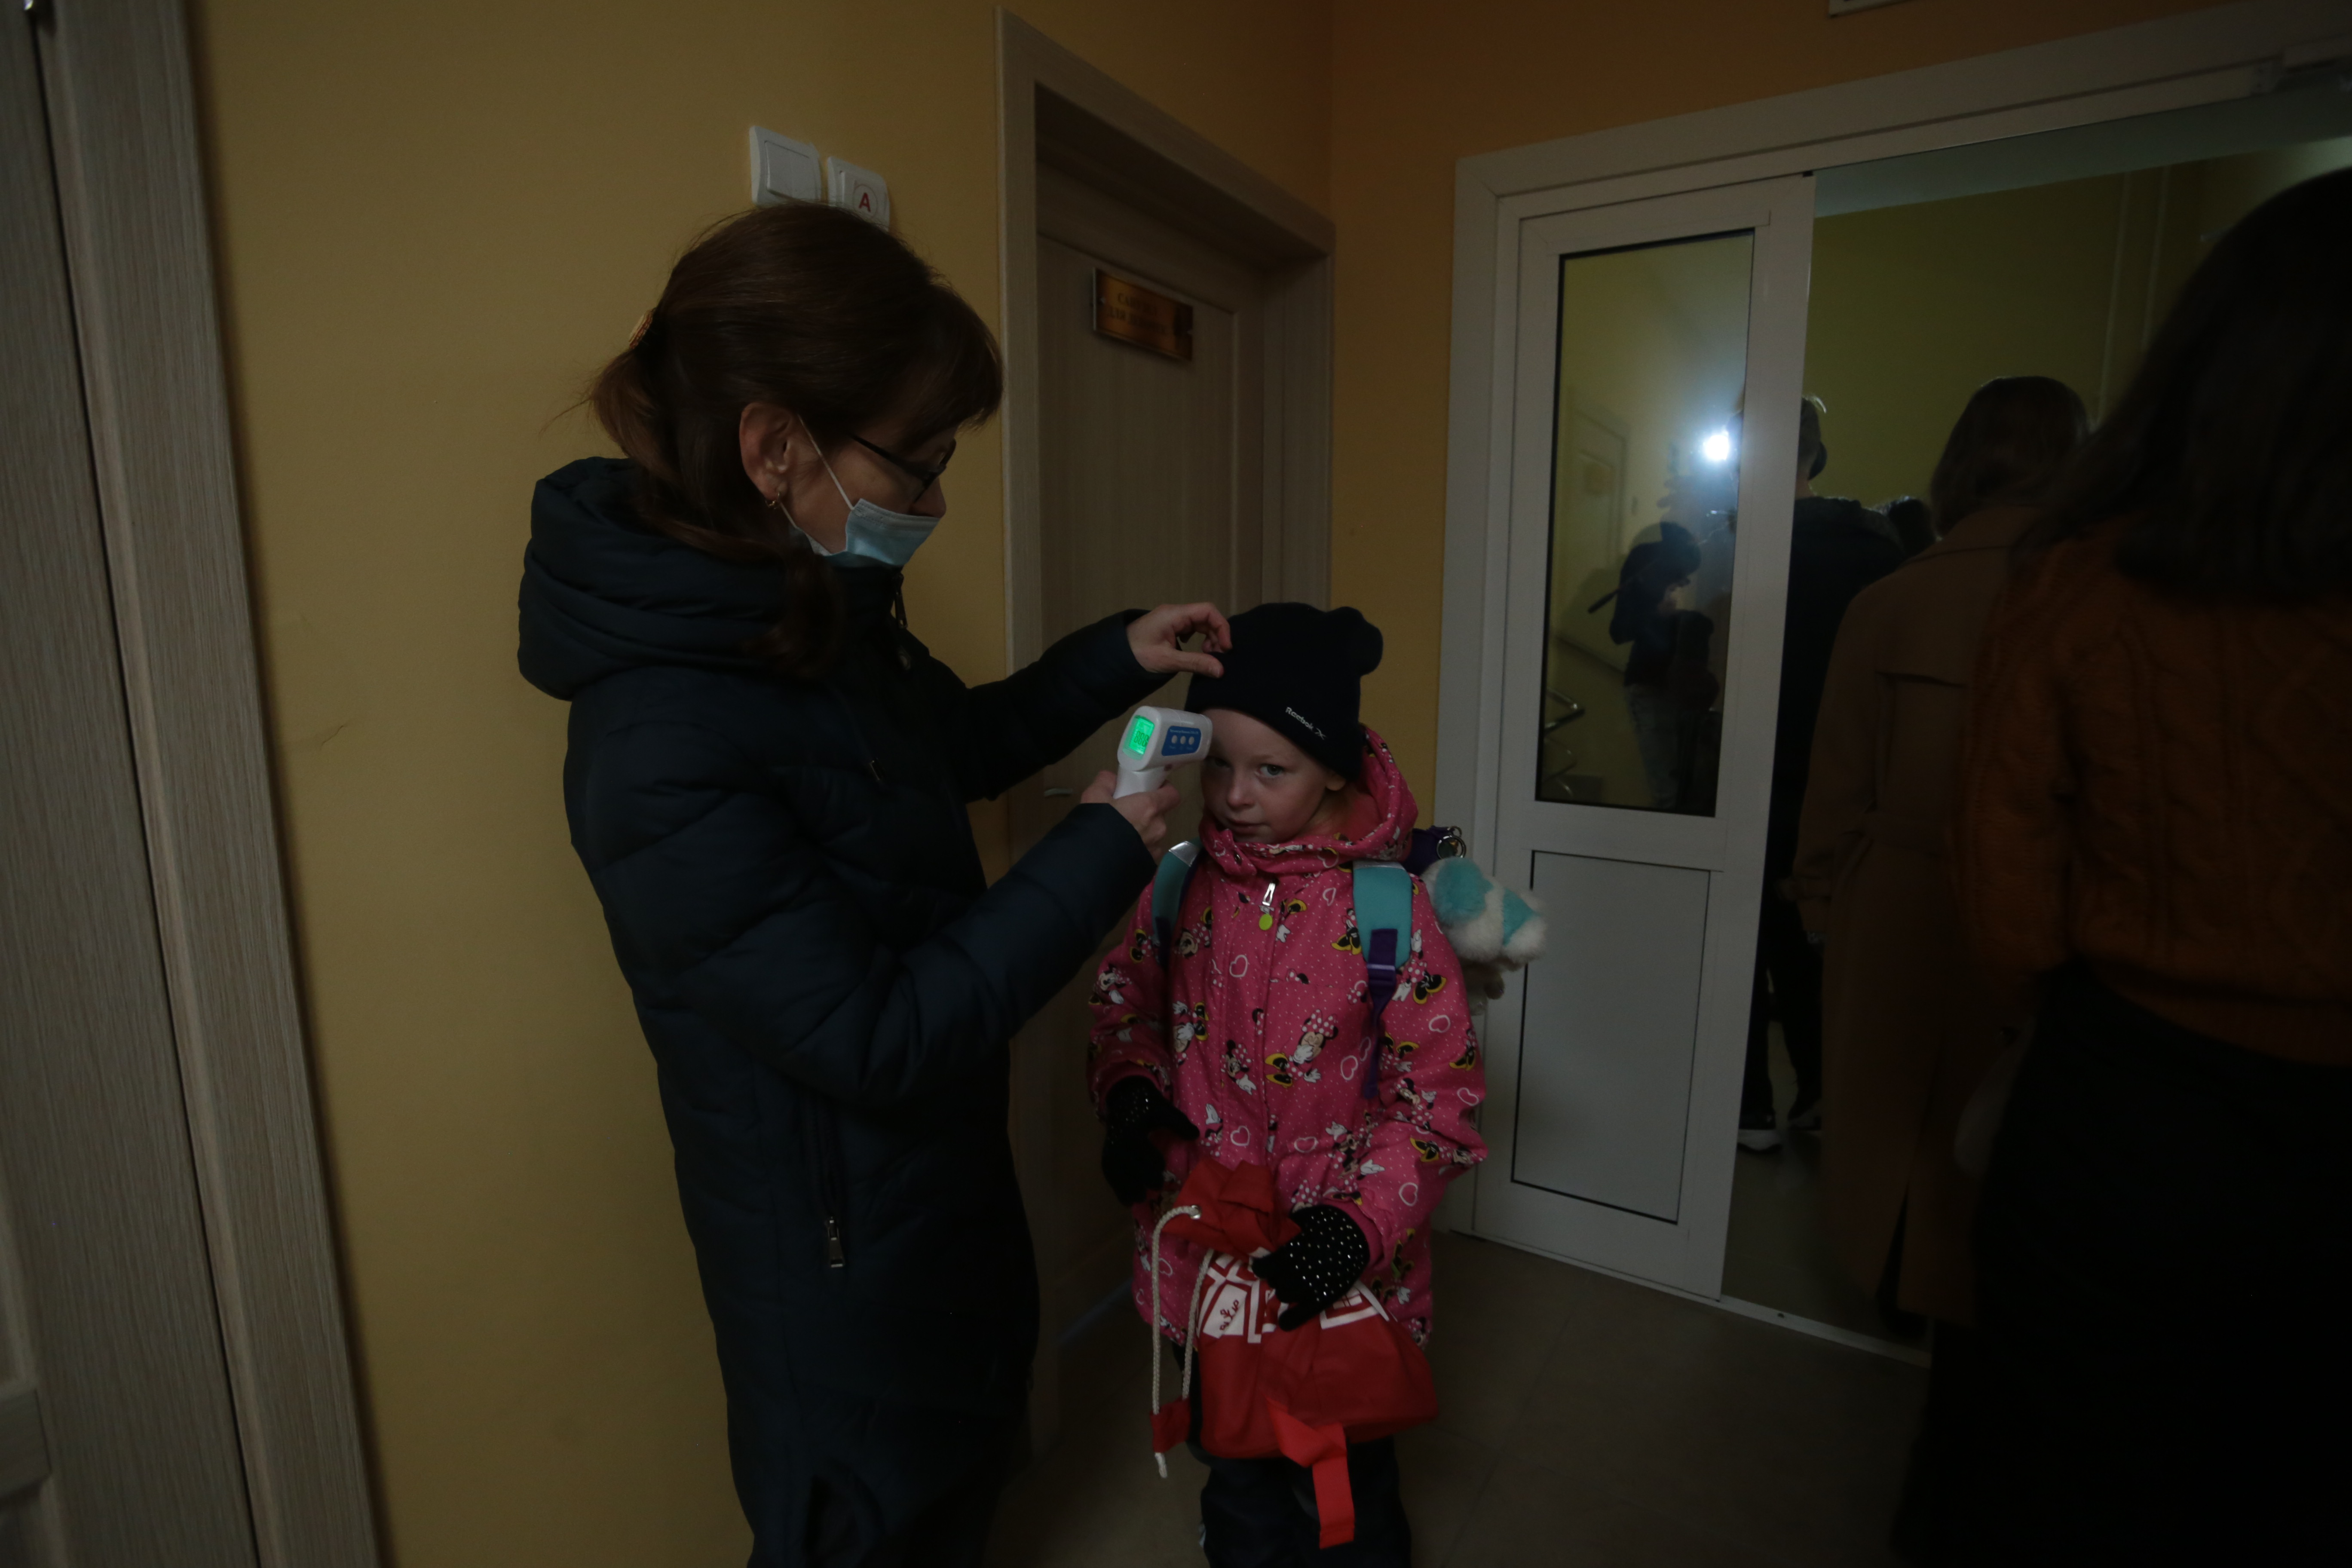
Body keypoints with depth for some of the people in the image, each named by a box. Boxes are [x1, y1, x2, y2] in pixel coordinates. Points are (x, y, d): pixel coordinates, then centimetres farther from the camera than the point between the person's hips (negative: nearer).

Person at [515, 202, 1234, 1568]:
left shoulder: (825, 614, -7)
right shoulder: (664, 746, -34)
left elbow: (961, 745, 12)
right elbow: (877, 1041, -30)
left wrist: (1118, 658, 1)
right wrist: (1101, 855, -24)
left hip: (946, 1163, 8)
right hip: (837, 1235, -8)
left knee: (974, 1450, 32)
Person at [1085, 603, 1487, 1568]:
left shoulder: (1389, 905, -19)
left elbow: (1439, 1095, -14)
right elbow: (1127, 998, 6)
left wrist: (1360, 1226, -23)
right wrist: (1130, 1091, -12)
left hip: (1338, 1279, -3)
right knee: (1238, 1489, 28)